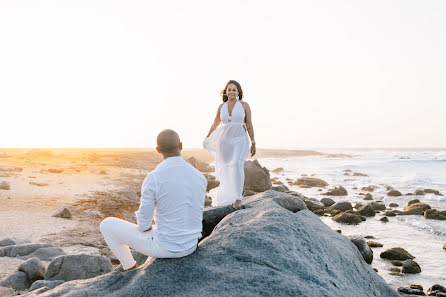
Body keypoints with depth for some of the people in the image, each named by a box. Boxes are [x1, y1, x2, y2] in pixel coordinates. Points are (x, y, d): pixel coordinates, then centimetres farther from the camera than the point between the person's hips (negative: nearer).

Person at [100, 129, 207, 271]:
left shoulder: (152, 179, -23)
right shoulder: (200, 177, -5)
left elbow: (143, 223, -16)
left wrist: (148, 227, 11)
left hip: (163, 245, -5)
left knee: (108, 224, 13)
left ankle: (131, 268, 30)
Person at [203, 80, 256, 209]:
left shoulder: (244, 105, 1)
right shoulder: (221, 107, 9)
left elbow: (249, 125, 2)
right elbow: (215, 124, 21)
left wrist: (253, 144, -2)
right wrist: (207, 138, 30)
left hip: (240, 141, -3)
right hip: (224, 141, 4)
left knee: (237, 164, -27)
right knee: (227, 170, 6)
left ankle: (238, 197, -28)